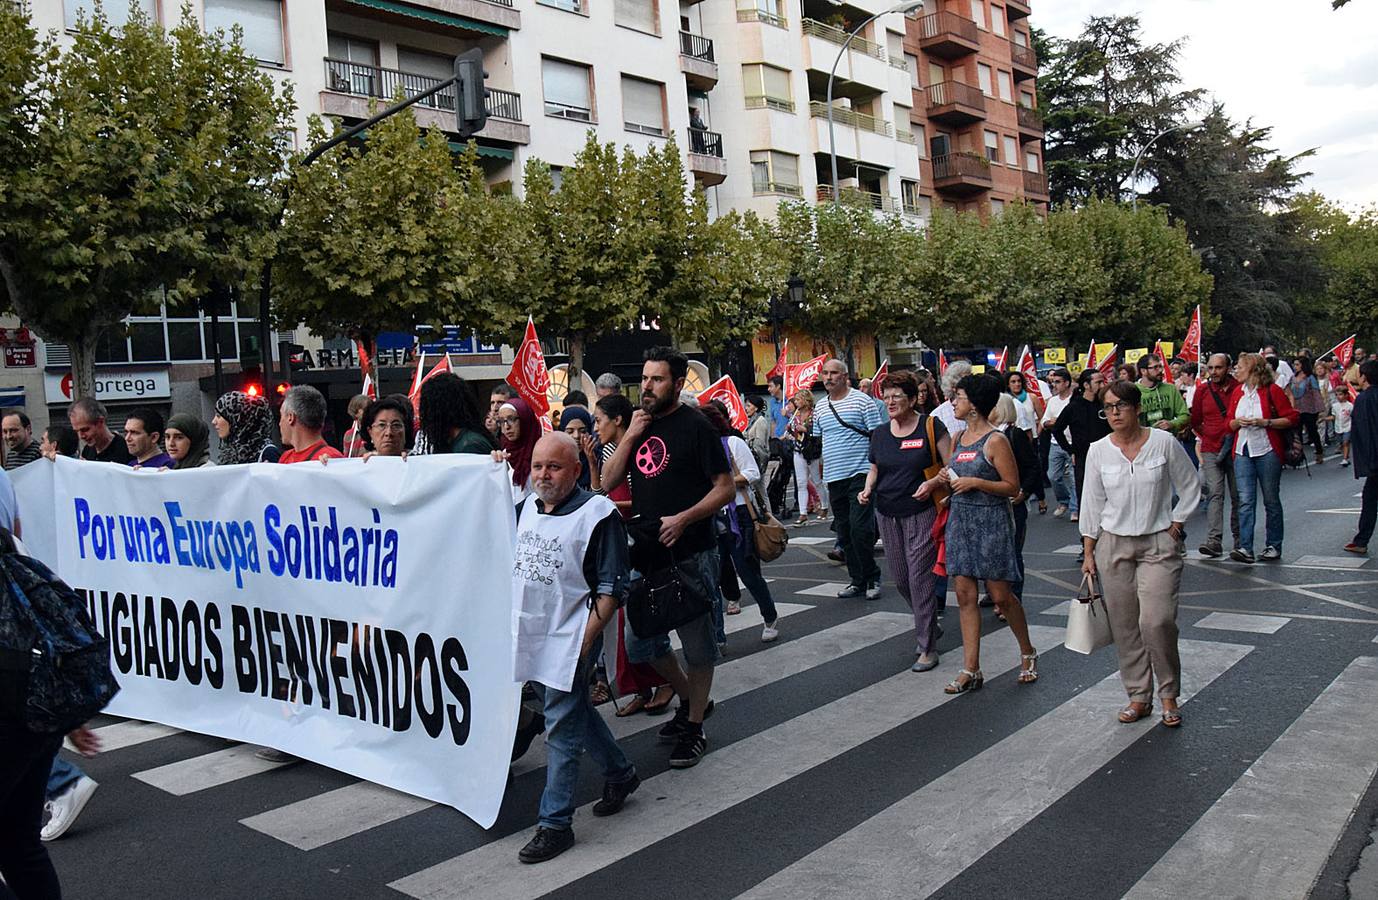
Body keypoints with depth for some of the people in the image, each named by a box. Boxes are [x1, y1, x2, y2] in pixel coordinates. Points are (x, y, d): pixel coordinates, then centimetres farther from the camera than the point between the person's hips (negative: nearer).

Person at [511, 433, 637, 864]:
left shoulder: (597, 513, -13)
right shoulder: (526, 507, 8)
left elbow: (613, 587, -13)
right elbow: (509, 559, 27)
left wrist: (586, 638, -17)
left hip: (570, 639, -7)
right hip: (531, 634, 7)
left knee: (562, 729, -2)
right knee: (575, 712, 19)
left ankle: (555, 824, 9)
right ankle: (620, 773, 40)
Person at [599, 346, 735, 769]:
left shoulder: (694, 426, -9)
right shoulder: (641, 425, 9)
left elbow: (725, 487, -10)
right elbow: (608, 480, 6)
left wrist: (683, 519, -22)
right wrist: (630, 437, -7)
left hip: (690, 555, -6)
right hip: (647, 553, 7)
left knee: (697, 644, 6)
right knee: (641, 643, 13)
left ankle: (694, 728, 21)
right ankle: (689, 698, 35)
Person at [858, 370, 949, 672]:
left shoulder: (931, 427, -7)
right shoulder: (880, 433, 8)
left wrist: (932, 483, -23)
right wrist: (867, 489, 2)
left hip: (921, 513, -5)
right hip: (887, 514, 6)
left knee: (920, 577, -7)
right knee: (900, 578, 10)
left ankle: (927, 647, 4)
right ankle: (928, 623, 35)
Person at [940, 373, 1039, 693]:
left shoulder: (995, 440, -12)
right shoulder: (958, 438, 10)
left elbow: (1012, 487, -11)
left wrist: (976, 482, -19)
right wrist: (948, 479, 4)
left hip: (991, 521, -7)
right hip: (960, 519, 7)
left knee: (1000, 596, 1)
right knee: (965, 595, 4)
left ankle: (1028, 653, 27)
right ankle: (970, 670, 9)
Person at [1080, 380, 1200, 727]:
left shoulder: (1164, 442, -5)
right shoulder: (1098, 451, 0)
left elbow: (1190, 487, 6)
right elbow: (1092, 504, 5)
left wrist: (1176, 524, 0)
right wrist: (1088, 553, 4)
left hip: (1159, 544, -2)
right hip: (1114, 545, 2)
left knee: (1157, 621, -12)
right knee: (1124, 625, 4)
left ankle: (1169, 695, 9)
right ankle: (1138, 696, 17)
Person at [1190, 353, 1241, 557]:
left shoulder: (1239, 388, -1)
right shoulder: (1202, 391, 5)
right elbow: (1195, 422, 15)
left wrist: (1232, 434, -2)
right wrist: (1208, 436, 9)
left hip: (1235, 449, -1)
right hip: (1210, 451, 1)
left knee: (1238, 495, 7)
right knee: (1215, 493, -8)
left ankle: (1239, 538, 20)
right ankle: (1214, 540, -13)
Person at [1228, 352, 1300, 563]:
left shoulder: (1272, 391, -5)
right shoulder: (1238, 393, 11)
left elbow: (1293, 418, -7)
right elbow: (1230, 423, 17)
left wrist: (1265, 422, -17)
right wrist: (1238, 422, -5)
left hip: (1267, 452, -4)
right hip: (1243, 452, 4)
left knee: (1271, 500, 6)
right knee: (1245, 500, -4)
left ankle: (1274, 546, 17)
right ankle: (1245, 548, -8)